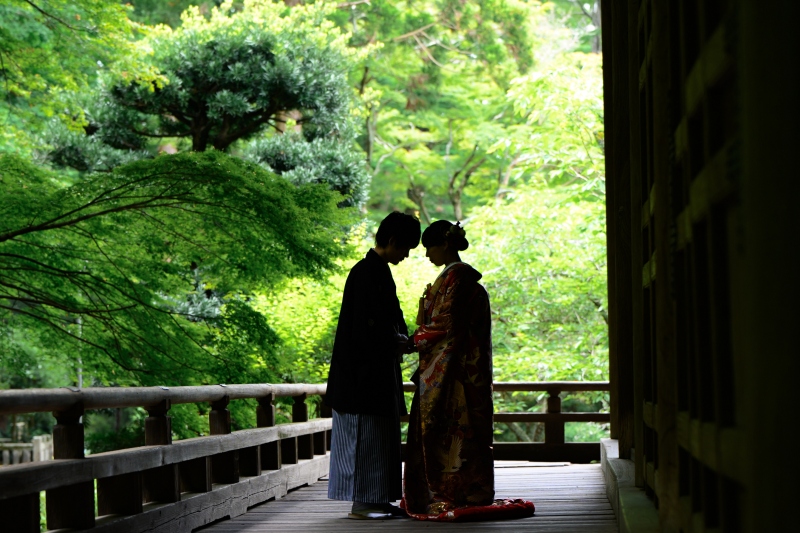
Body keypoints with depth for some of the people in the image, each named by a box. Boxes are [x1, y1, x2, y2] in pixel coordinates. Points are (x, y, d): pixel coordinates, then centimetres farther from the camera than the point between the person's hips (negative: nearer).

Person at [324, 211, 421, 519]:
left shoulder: (379, 271, 16)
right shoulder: (368, 272, -16)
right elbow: (365, 327, -21)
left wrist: (400, 340, 5)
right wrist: (395, 344, -10)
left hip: (377, 370, 10)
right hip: (364, 370, -10)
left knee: (381, 435, 12)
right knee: (365, 434, -6)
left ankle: (378, 500, 17)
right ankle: (361, 502, -1)